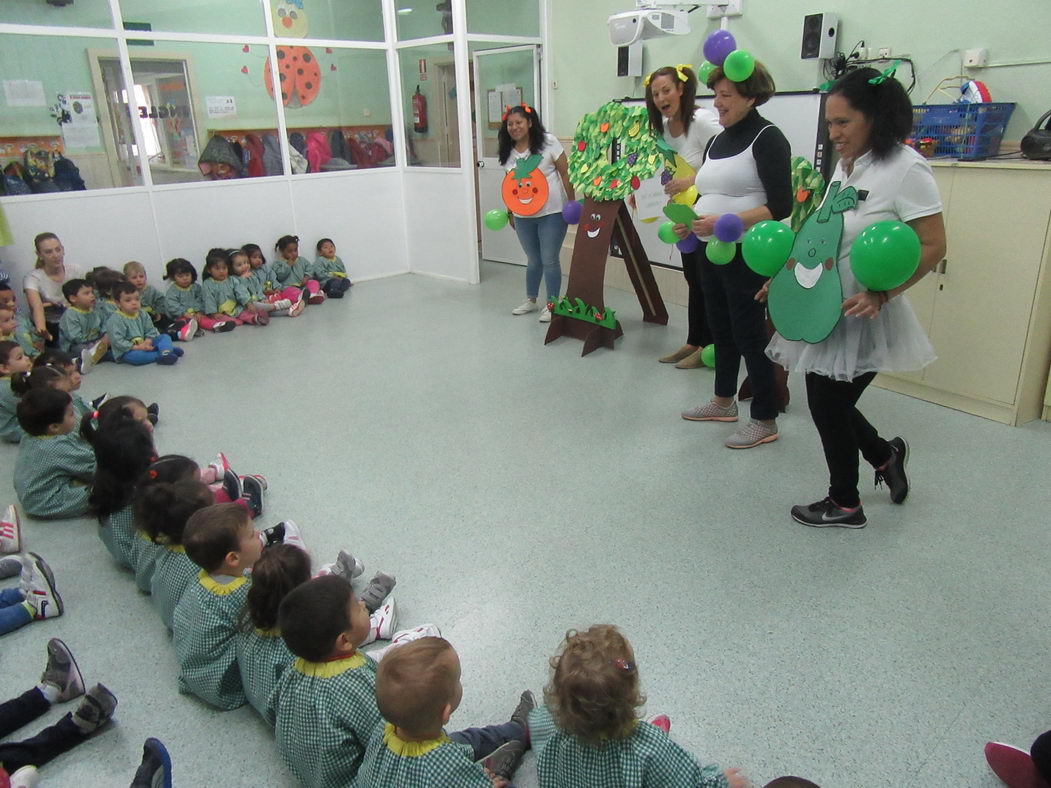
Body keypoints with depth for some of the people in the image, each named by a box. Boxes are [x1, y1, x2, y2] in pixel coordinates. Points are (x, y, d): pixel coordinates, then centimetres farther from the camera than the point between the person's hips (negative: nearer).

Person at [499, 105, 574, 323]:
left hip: (551, 213, -4)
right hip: (523, 216, 4)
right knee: (533, 260, 15)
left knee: (549, 260, -2)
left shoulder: (548, 142, -7)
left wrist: (572, 203, -9)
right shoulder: (508, 151, 6)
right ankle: (531, 300, 30)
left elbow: (565, 173, -6)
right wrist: (509, 211, 16)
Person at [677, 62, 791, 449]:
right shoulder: (718, 140, 14)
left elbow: (781, 206, -17)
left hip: (746, 254, -8)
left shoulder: (767, 138, -10)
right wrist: (690, 220, 1)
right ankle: (723, 401, 33)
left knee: (748, 334, -3)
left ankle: (765, 420, 9)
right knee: (720, 329, 17)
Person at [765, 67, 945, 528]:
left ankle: (844, 504, 28)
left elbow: (932, 245, -17)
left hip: (864, 317, -7)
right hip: (825, 310, 7)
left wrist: (880, 295, -27)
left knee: (830, 406, 4)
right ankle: (886, 456, 44)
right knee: (827, 404, 15)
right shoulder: (846, 166, 8)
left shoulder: (904, 168, -16)